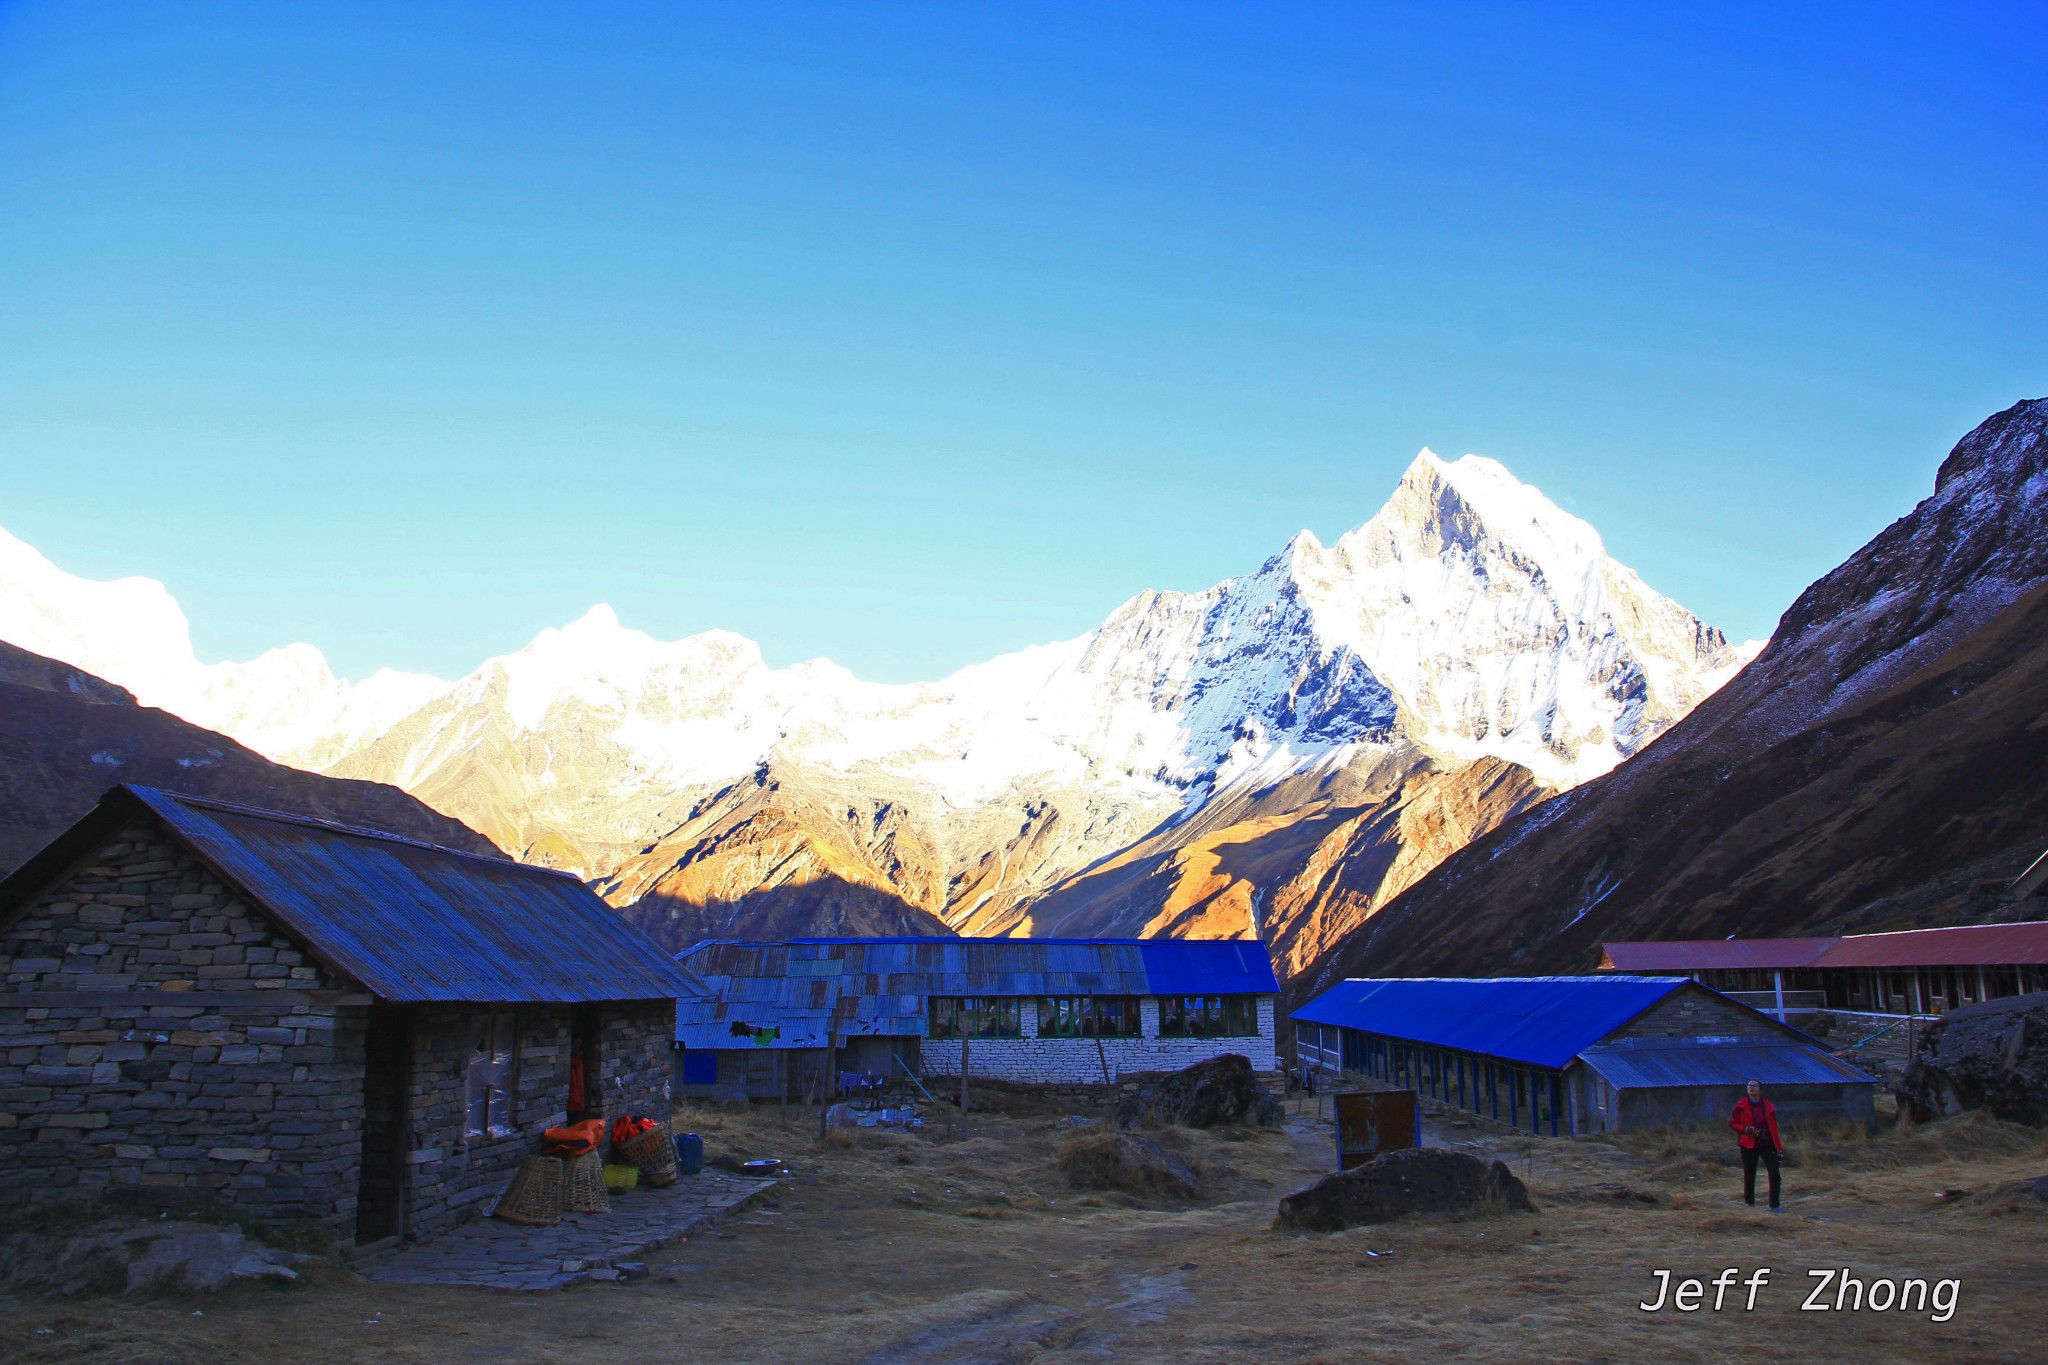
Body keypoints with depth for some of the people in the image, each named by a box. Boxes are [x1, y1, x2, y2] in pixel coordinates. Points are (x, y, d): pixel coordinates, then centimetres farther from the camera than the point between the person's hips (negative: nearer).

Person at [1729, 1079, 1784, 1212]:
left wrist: (1779, 1147, 6)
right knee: (1749, 1175, 5)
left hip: (1767, 1144, 1)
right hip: (1749, 1145, -1)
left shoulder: (1768, 1106, 3)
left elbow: (1774, 1127, 8)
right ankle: (1749, 1203, 23)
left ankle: (1774, 1206, -2)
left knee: (1774, 1173, -9)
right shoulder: (1741, 1105, -2)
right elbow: (1732, 1123, 1)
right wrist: (1747, 1130, -16)